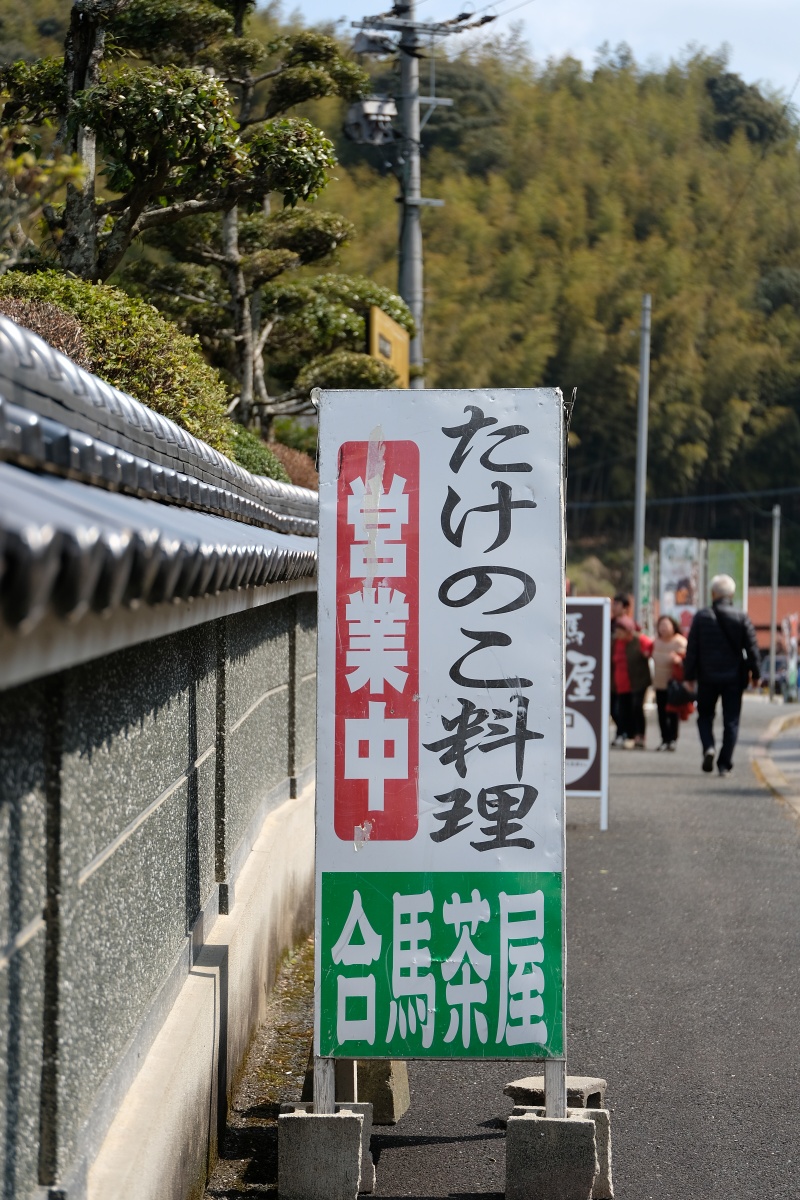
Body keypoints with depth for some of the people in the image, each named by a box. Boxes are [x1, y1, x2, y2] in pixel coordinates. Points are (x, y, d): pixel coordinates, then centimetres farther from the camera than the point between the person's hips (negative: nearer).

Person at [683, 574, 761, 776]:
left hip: (707, 677, 0)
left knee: (705, 716, 16)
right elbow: (752, 648, -2)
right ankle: (725, 764, 2)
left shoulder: (701, 617, -3)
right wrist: (755, 674, 8)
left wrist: (689, 675, 6)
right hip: (733, 677, 0)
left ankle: (708, 747, -10)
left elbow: (692, 649, -2)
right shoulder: (742, 618, -4)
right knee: (731, 721, 6)